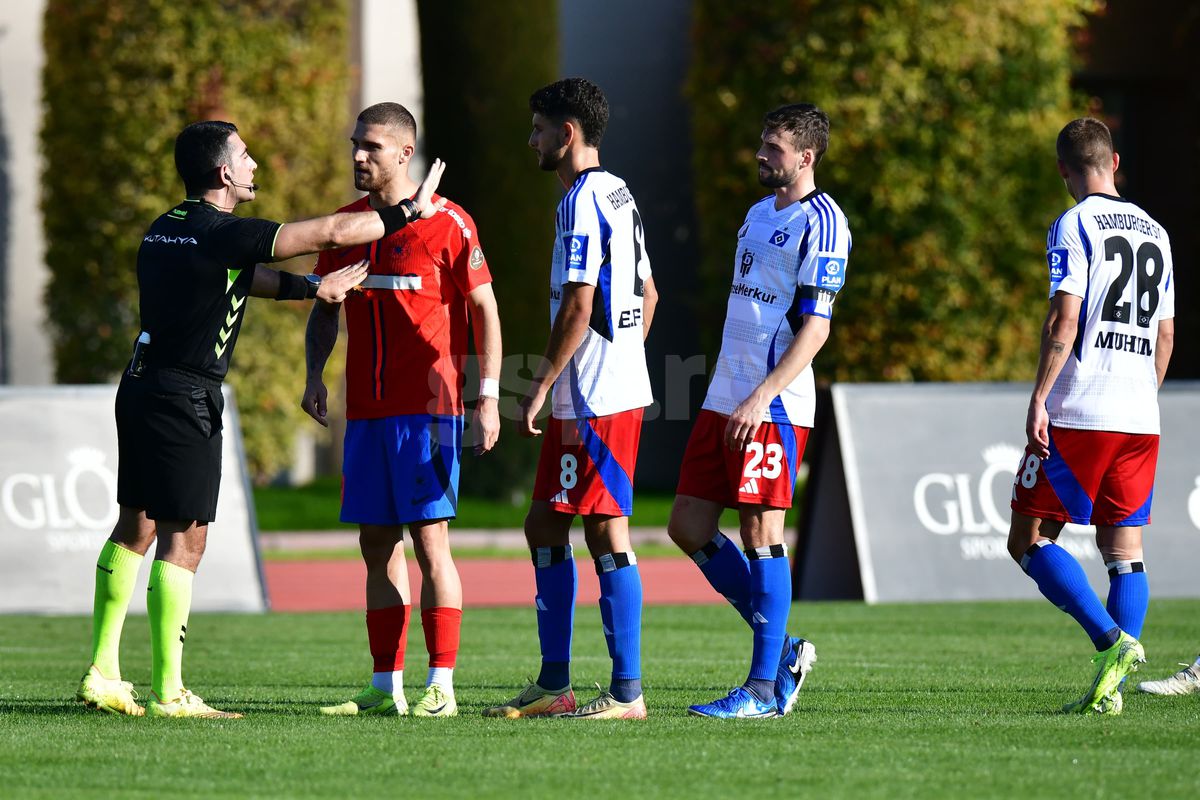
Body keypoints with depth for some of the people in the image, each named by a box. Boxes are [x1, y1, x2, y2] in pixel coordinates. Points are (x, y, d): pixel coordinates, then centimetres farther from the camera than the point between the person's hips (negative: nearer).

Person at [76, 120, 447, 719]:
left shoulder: (167, 229, 12)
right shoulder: (222, 234, -15)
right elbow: (334, 232, -12)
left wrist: (314, 287, 29)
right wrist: (410, 212, 0)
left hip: (141, 391, 9)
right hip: (184, 399, -9)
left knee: (135, 527, 15)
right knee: (184, 537, -6)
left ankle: (102, 673, 18)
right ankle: (168, 692, -6)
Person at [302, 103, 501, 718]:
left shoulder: (447, 223, -5)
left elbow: (484, 308, -3)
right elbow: (324, 307, 20)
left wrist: (488, 396, -10)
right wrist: (314, 375, 4)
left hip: (427, 408, -6)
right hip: (365, 410, 6)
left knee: (429, 540, -8)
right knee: (377, 544, 6)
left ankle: (441, 688, -6)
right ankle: (386, 688, 10)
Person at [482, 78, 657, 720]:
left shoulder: (582, 203, -14)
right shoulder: (619, 196, 16)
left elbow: (578, 310, -19)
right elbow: (647, 295, 23)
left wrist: (540, 388, -15)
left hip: (594, 401, -10)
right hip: (621, 389, 10)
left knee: (607, 534, -7)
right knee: (544, 528, 13)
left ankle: (627, 692, -6)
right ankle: (553, 686, 16)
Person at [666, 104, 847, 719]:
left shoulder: (821, 223, -10)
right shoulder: (759, 213, 18)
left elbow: (814, 328, -16)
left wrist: (760, 397, -22)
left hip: (772, 407, -9)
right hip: (724, 397, 9)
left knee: (761, 535, -6)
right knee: (688, 526, 7)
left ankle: (764, 687, -1)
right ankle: (782, 648, 16)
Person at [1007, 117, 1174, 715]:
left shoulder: (1074, 227, -5)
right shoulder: (1155, 233, 16)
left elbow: (1064, 319, -14)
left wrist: (1039, 399, -14)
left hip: (1077, 417, -6)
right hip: (1140, 419, 6)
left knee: (1029, 540, -1)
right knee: (1124, 550, 6)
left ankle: (1111, 641, -17)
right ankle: (1111, 686, -2)